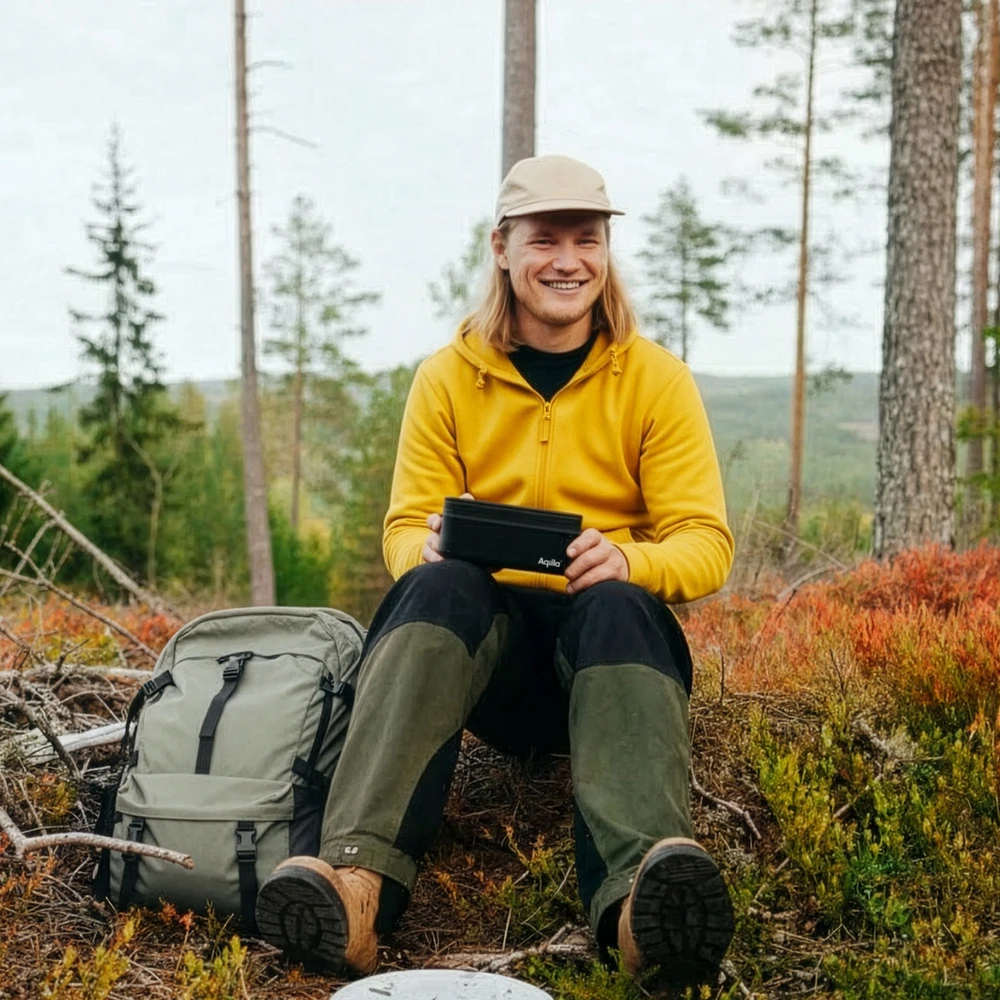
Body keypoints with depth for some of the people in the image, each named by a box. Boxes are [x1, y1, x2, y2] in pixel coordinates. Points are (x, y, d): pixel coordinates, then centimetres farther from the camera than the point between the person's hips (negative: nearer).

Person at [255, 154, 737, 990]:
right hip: (485, 631, 1)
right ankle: (359, 875, -52)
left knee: (617, 605, -35)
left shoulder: (656, 377, 2)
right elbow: (406, 525, 3)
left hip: (611, 624, 0)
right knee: (439, 585, -32)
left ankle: (642, 888, -59)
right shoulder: (448, 377, 5)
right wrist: (430, 546, -23)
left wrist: (629, 560, -28)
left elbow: (707, 543, -5)